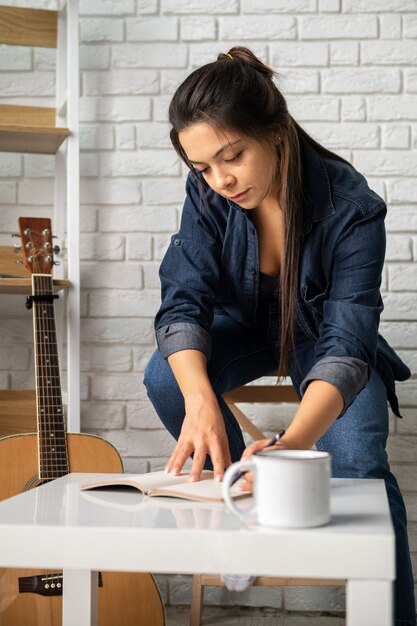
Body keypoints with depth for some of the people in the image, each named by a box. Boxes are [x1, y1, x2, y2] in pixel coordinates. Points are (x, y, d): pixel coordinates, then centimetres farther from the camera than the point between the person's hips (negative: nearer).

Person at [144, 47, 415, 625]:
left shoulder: (352, 207, -33)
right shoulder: (208, 194, -23)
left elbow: (345, 347, -38)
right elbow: (183, 302, -27)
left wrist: (290, 444, -55)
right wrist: (200, 401, -48)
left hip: (323, 333, -2)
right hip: (247, 324, 3)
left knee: (358, 464, -25)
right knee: (165, 379, -26)